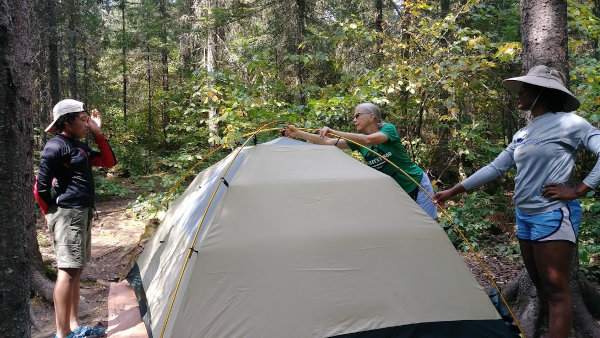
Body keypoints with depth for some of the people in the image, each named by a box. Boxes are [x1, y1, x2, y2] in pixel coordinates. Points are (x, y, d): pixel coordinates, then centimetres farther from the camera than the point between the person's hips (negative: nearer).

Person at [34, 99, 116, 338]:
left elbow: (109, 161, 17)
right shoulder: (56, 146, -13)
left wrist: (97, 133, 10)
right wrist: (50, 212, -3)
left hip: (82, 213, 10)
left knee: (75, 270, 13)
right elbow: (40, 185, -16)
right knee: (67, 271, -6)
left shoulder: (78, 146, 15)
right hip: (67, 214, -10)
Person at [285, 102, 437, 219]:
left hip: (416, 184, -5)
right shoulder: (358, 140, 0)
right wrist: (298, 133, -11)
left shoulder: (389, 129, -15)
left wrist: (334, 132, -37)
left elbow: (368, 140, -36)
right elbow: (327, 142, -4)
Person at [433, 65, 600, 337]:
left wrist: (578, 192, -16)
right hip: (524, 215, 8)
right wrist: (453, 191, 14)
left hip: (553, 215, -8)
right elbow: (495, 168, 15)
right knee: (541, 285, 14)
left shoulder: (568, 123, -8)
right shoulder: (522, 134, 14)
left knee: (556, 289, -4)